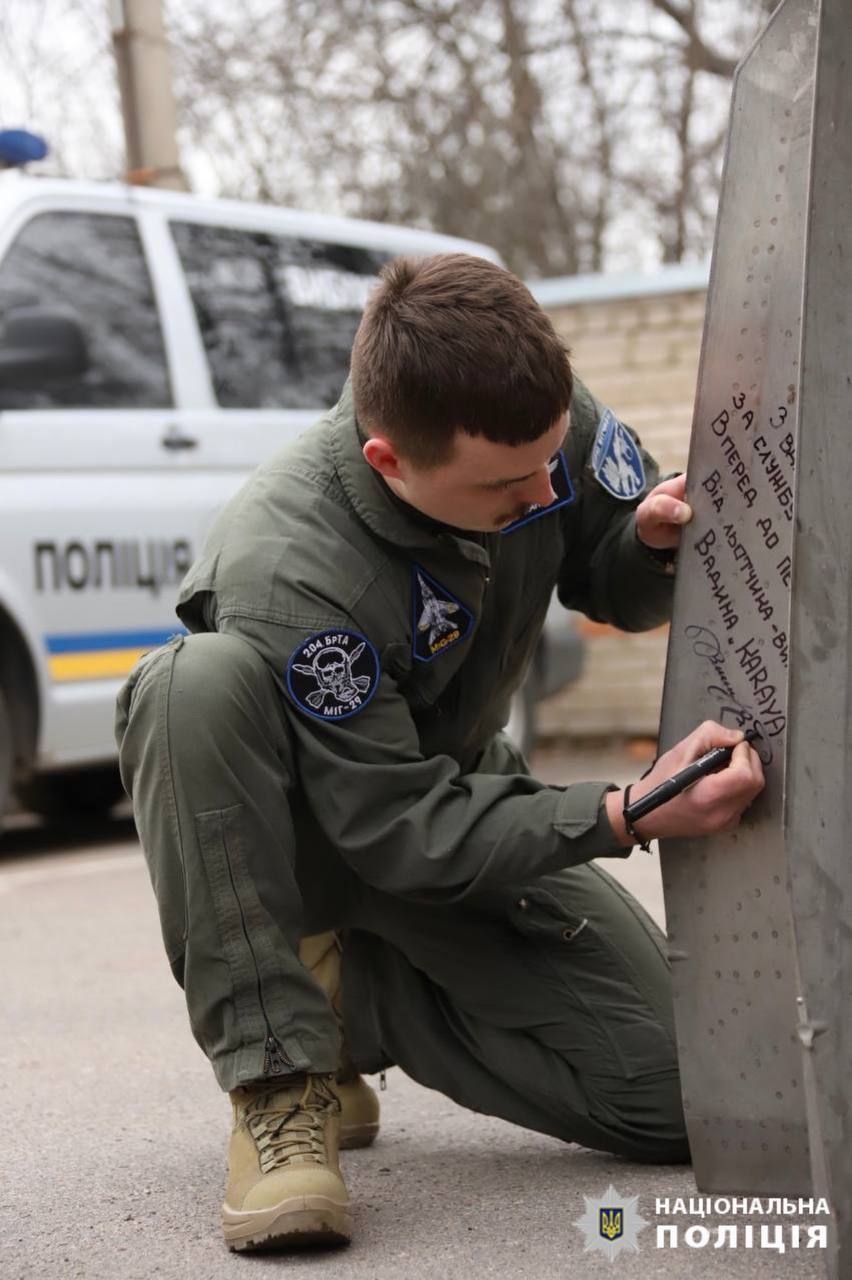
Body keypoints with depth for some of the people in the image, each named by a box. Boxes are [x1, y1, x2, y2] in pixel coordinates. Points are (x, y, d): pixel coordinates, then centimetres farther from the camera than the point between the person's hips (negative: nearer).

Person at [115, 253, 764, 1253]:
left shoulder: (540, 417, -19)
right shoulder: (286, 571, -35)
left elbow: (616, 593, 0)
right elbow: (401, 834, -30)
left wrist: (651, 539, -25)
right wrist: (623, 817, -40)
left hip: (460, 793, 5)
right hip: (301, 829, -5)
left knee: (676, 1092, -12)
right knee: (205, 676, -40)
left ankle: (351, 997, 10)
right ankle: (277, 1076, -28)